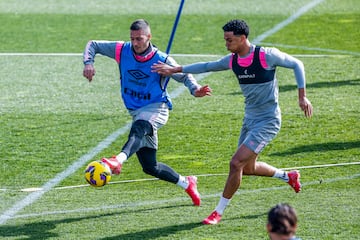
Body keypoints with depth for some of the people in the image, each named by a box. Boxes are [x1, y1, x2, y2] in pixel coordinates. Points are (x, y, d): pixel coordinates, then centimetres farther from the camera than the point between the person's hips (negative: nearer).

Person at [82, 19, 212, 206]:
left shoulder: (161, 60, -10)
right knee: (150, 167, 5)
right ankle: (186, 183, 27)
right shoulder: (122, 51, -2)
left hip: (156, 109, -5)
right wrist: (88, 63, -14)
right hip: (136, 112, 5)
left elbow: (183, 76, 2)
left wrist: (195, 89, -20)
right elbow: (93, 45, 7)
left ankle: (118, 160, -69)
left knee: (138, 129, -41)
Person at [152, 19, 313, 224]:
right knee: (247, 168, 17)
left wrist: (302, 96, -11)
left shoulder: (267, 55, -18)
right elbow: (207, 66, 16)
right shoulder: (232, 60, 1)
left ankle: (219, 212, -2)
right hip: (250, 120, 8)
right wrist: (175, 69, 14)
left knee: (237, 163, -14)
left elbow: (297, 64, -7)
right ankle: (288, 176, 42)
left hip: (268, 121, -8)